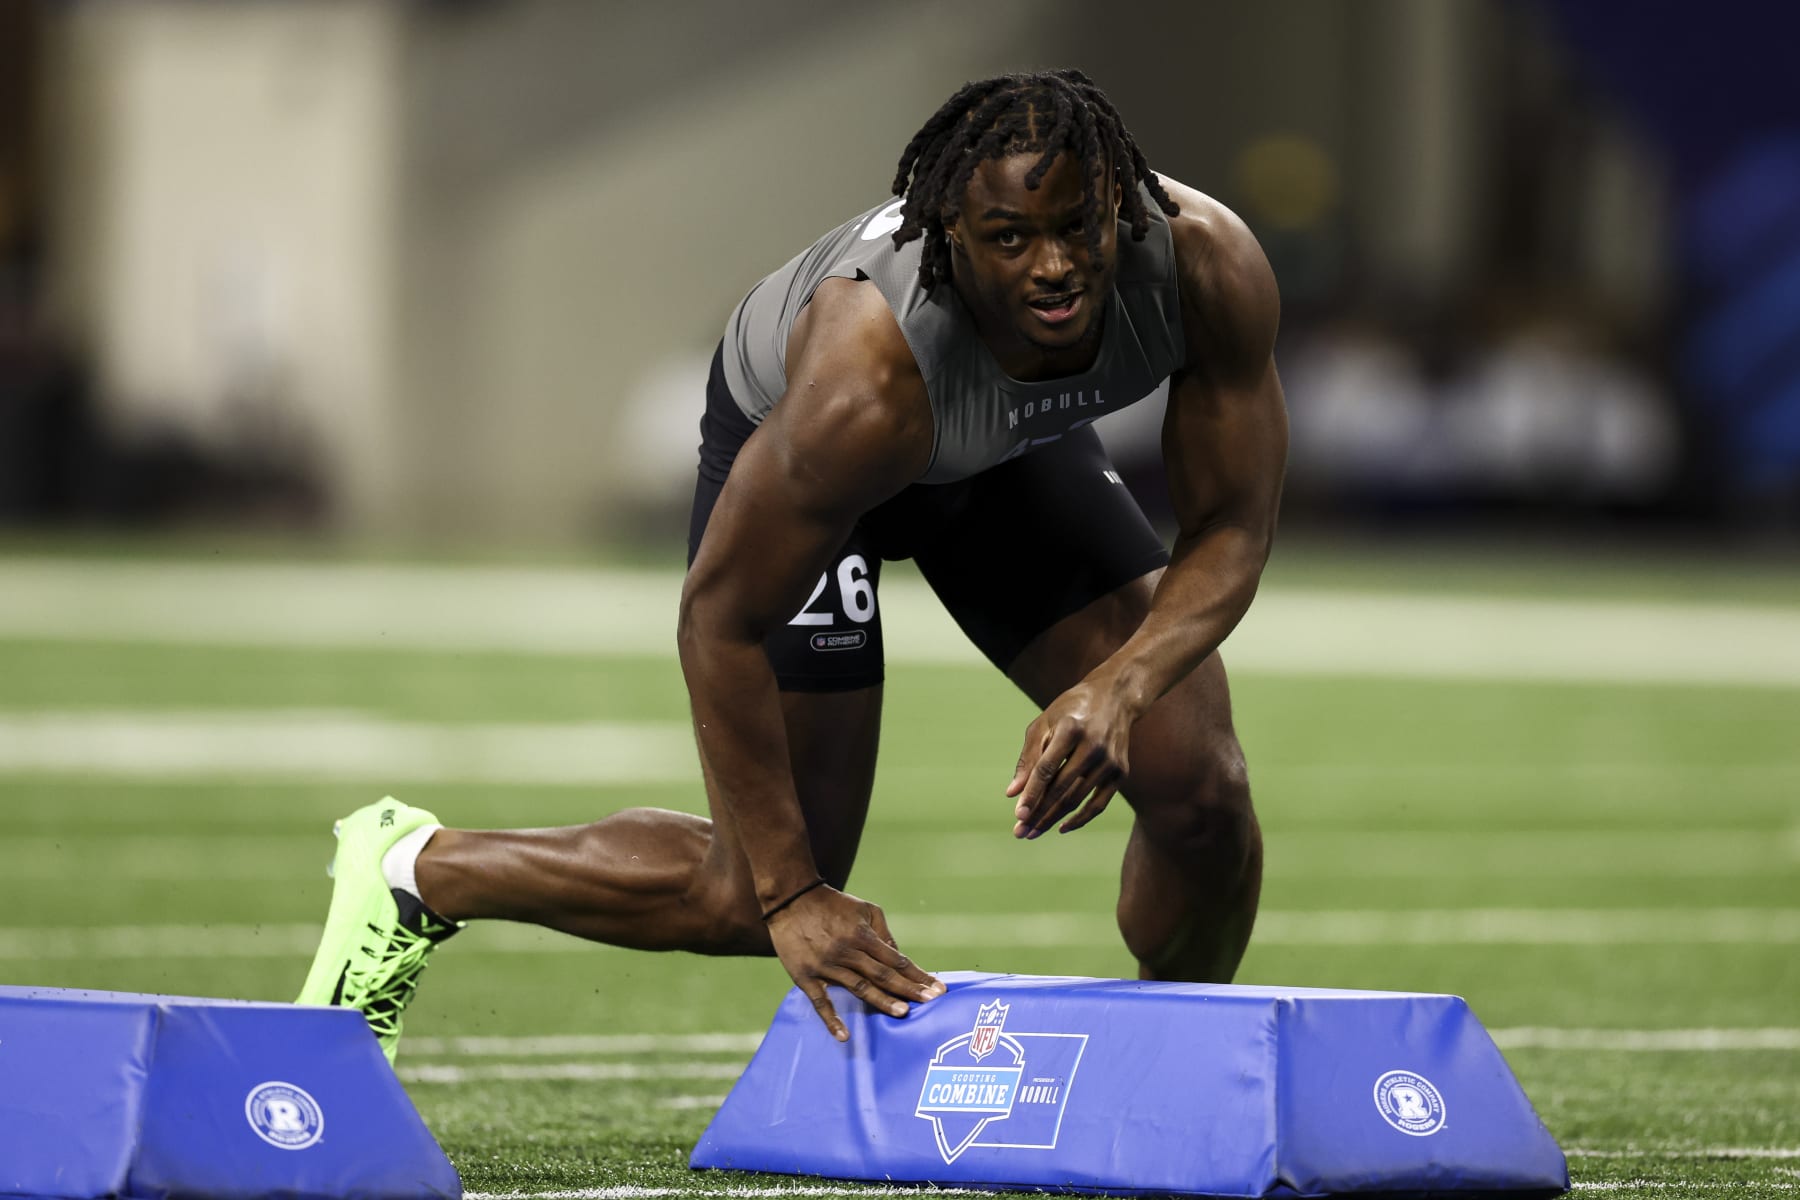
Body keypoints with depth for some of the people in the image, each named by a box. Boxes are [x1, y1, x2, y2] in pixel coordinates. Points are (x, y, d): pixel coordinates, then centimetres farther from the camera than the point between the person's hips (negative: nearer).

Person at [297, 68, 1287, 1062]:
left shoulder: (1207, 265, -35)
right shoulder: (866, 375, -45)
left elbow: (1231, 530, -23)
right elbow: (718, 621, -34)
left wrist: (1121, 687, -42)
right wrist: (792, 895, -33)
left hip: (1015, 440, 5)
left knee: (1202, 792, -7)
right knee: (753, 898, -5)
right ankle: (413, 872, 18)